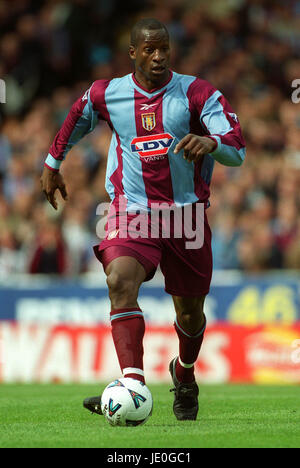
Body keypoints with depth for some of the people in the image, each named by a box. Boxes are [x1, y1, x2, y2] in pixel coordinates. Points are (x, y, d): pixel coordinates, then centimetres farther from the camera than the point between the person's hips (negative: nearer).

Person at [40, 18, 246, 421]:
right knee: (121, 281, -28)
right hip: (131, 210, 0)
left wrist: (211, 143, -35)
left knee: (190, 310, 10)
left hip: (187, 211, 0)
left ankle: (184, 377, 44)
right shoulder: (106, 94, 2)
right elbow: (76, 119, 26)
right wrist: (53, 164, 32)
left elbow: (238, 150, -13)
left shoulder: (197, 93, -5)